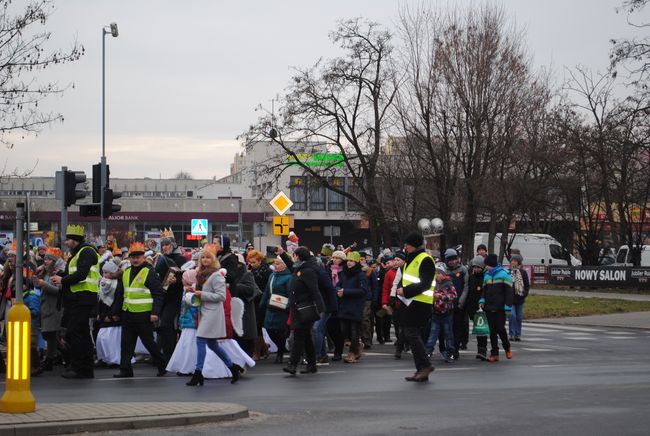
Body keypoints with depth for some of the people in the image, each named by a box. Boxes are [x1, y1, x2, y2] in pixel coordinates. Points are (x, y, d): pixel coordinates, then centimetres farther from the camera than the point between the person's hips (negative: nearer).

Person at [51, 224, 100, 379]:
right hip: (76, 300, 11)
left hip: (82, 300, -11)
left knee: (72, 334, -11)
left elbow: (81, 275, -22)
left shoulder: (86, 252, -11)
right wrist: (61, 280, 5)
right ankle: (87, 369, 16)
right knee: (82, 335, 12)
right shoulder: (77, 254, 22)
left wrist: (62, 280, -11)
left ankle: (78, 369, -8)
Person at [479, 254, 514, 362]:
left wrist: (508, 307, -13)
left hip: (500, 307, -6)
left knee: (500, 328, -8)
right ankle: (494, 354, 8)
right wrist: (482, 300, 1)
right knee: (492, 331, 5)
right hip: (489, 308, 6)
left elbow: (509, 291, -7)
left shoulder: (504, 274, -4)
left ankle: (507, 348, 16)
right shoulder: (487, 275, 14)